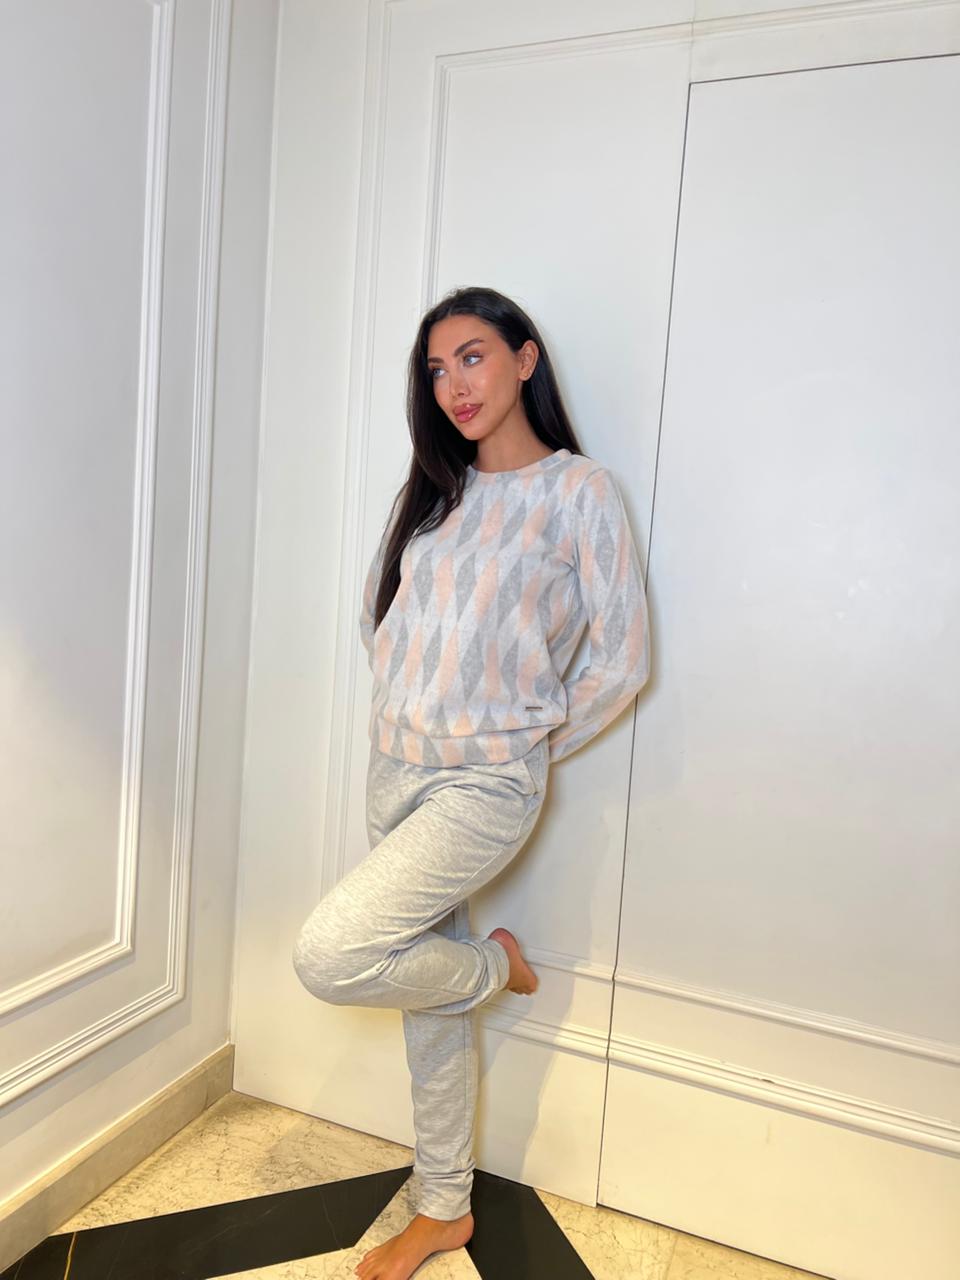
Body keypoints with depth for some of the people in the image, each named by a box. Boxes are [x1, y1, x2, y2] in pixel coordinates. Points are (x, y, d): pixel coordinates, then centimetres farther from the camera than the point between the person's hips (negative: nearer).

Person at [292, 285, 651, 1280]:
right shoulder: (429, 488, 9)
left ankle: (494, 962, 12)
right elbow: (377, 612, 18)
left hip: (486, 784, -6)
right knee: (428, 1000, 15)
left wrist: (532, 746, -1)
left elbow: (624, 657, -7)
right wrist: (415, 709, 10)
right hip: (394, 770, 6)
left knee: (328, 956, -17)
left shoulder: (578, 491, -8)